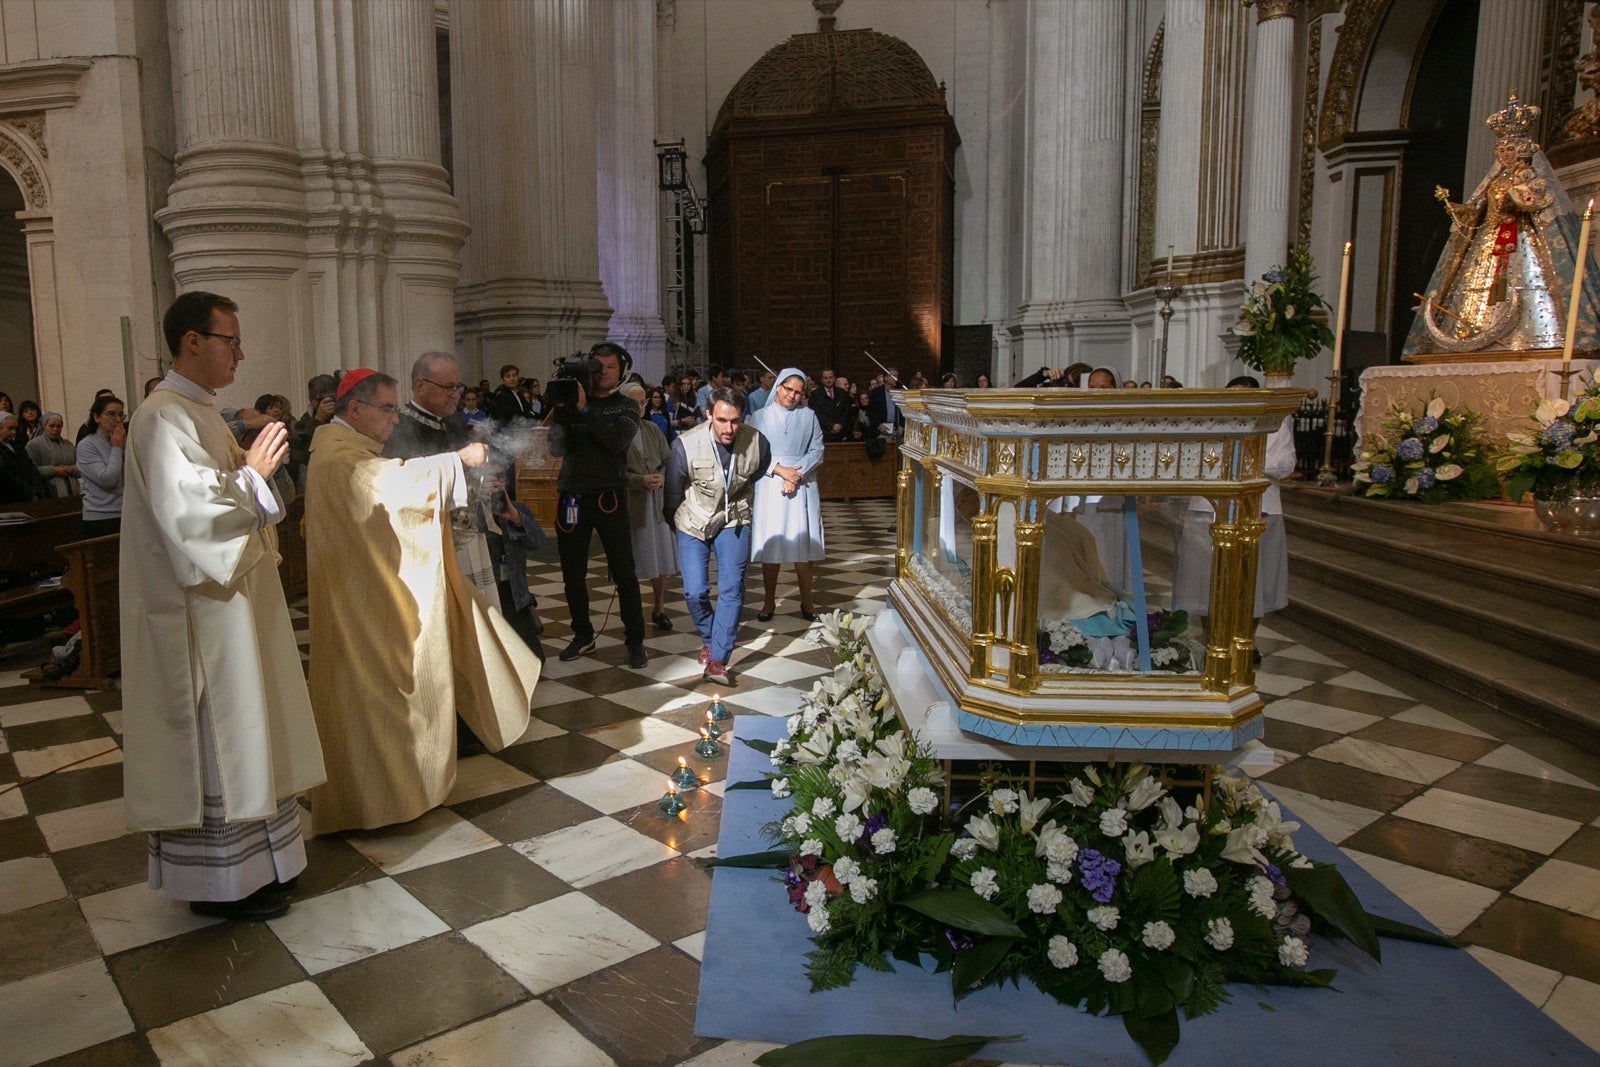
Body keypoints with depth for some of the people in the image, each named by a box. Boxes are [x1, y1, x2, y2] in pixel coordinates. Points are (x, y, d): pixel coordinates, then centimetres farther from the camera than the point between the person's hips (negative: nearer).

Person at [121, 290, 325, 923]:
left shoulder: (199, 411, 14)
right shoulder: (164, 417, -17)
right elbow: (189, 511, -25)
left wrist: (252, 470, 5)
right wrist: (252, 472, -17)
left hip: (227, 597, 11)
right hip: (199, 609, -10)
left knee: (236, 732, 17)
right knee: (214, 739, -1)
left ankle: (247, 856, 29)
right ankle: (218, 880, 12)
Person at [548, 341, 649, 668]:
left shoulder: (625, 407, 4)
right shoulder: (571, 403, 8)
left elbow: (617, 442, -16)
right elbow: (557, 449, -4)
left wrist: (584, 410, -18)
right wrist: (562, 411, -16)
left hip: (610, 497, -2)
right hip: (572, 497, 2)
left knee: (624, 574, -2)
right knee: (573, 574, 9)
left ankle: (635, 640, 7)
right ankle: (583, 636, 24)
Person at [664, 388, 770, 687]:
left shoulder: (757, 443, -20)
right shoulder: (685, 446, -26)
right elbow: (673, 493, -6)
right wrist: (674, 525, 9)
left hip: (733, 521, 1)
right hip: (693, 523, -1)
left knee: (732, 588, -9)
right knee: (694, 591, -7)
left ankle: (718, 659, -4)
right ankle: (709, 639, 22)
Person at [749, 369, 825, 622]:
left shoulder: (809, 416, 7)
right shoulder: (761, 417, 5)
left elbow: (817, 451, 1)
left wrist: (796, 475, -12)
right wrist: (780, 470, -14)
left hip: (802, 488, 0)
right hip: (769, 487, 0)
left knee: (803, 546, 2)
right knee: (770, 546, 2)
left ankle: (806, 602, 12)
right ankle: (769, 602, 13)